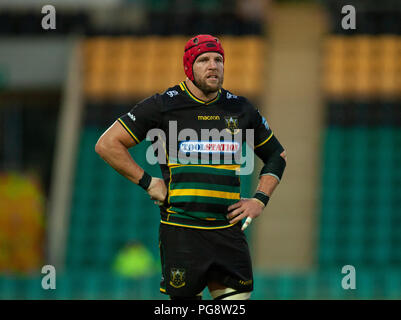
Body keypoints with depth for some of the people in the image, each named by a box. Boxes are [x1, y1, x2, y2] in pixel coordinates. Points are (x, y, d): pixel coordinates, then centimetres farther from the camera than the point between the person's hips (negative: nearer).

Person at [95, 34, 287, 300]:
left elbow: (277, 155, 25)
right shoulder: (163, 105, 0)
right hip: (181, 230, -3)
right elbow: (107, 144, 2)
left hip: (229, 230, 3)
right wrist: (148, 182, -4)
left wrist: (259, 201, 12)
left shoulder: (240, 109, 11)